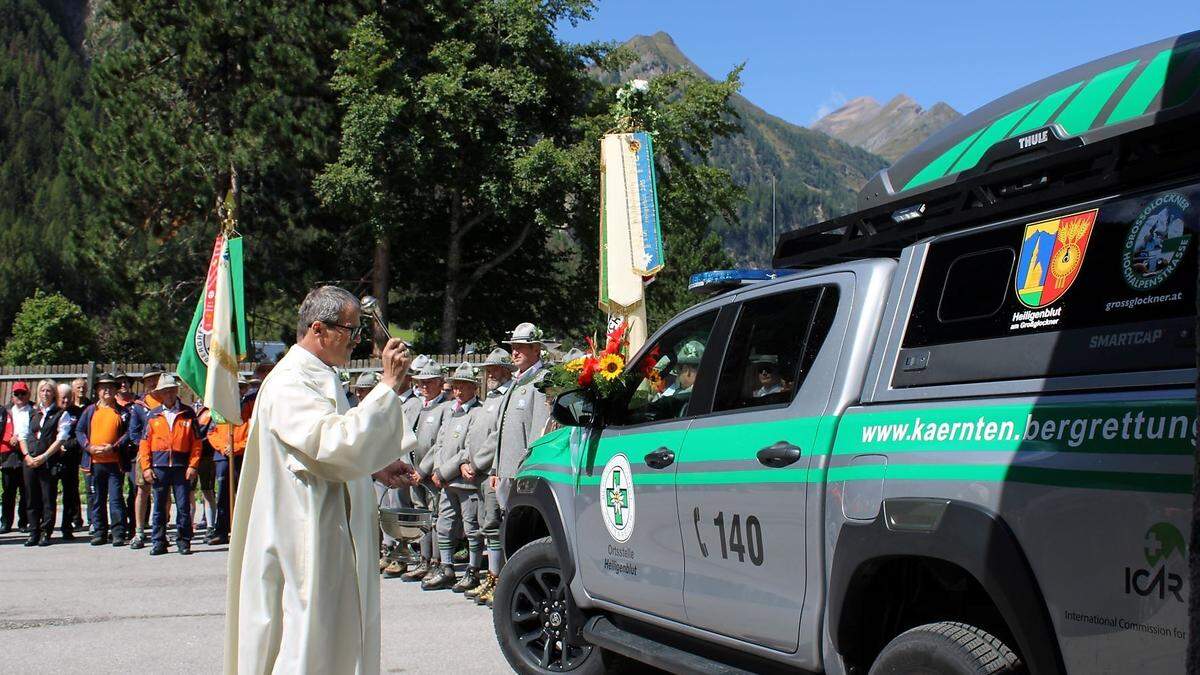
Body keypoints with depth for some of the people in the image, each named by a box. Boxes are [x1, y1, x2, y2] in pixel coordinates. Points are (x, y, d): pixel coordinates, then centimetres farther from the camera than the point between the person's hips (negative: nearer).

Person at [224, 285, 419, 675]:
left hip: (335, 536, 11)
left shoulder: (320, 377, 15)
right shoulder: (289, 383, -17)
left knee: (341, 644, 15)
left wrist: (376, 470, 10)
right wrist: (388, 384, -27)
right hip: (306, 538, -11)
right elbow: (338, 442, -30)